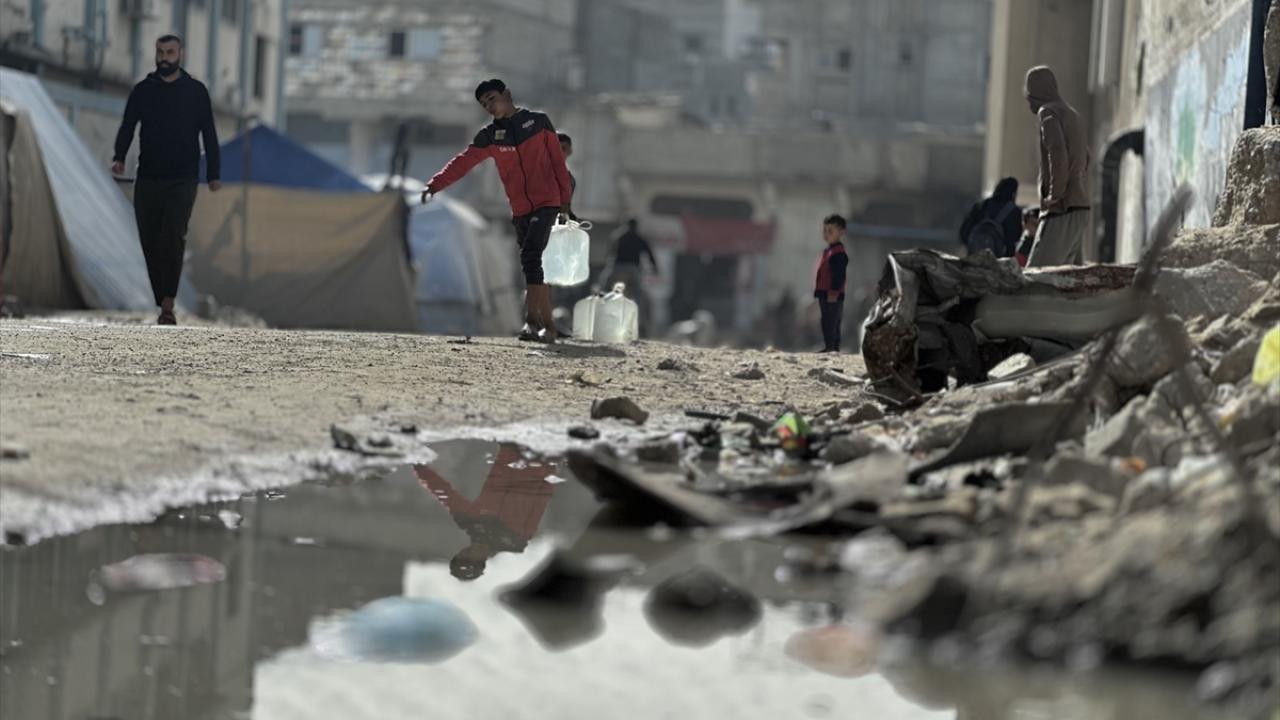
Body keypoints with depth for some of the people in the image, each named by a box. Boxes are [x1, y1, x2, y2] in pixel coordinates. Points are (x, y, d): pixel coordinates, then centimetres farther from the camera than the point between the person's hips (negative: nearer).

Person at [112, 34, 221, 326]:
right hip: (148, 179, 3)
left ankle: (168, 306, -22)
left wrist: (214, 173, 4)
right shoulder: (143, 90, 8)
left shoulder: (196, 91, 5)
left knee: (173, 236, -19)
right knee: (150, 242, 2)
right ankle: (162, 304, 13)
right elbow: (127, 126, 2)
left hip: (182, 180, -3)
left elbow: (209, 134, 7)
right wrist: (119, 157, -15)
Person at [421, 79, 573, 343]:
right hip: (520, 209, 4)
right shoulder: (489, 136, 7)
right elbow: (462, 163, -2)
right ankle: (546, 324, 7)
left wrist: (566, 200, 2)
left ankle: (533, 319, -24)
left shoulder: (539, 122, 3)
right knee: (532, 264, 3)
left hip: (547, 202, -4)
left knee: (531, 256, -20)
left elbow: (558, 162, 5)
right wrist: (434, 185, -15)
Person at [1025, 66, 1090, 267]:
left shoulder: (1048, 113, -8)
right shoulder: (1073, 116, 22)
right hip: (1079, 209, 9)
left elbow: (1057, 153, -24)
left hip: (1061, 211, -9)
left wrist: (1055, 195, -17)